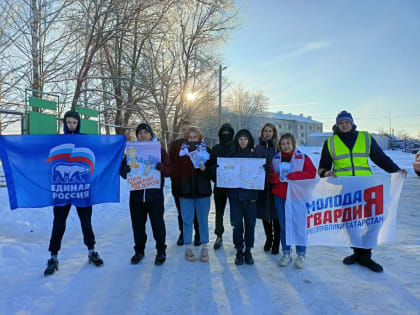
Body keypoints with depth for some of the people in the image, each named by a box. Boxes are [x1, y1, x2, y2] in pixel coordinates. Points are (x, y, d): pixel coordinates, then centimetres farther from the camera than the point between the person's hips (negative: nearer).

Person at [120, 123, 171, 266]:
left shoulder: (160, 150, 2)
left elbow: (169, 170, -4)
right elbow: (123, 172, 6)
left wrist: (158, 166, -24)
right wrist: (126, 168, -17)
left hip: (155, 195, -2)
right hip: (136, 195, 3)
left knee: (158, 224, 4)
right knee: (138, 225, 12)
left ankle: (161, 251, 23)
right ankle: (139, 251, 30)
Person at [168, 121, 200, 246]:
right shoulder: (174, 144, 6)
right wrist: (173, 178, -2)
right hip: (178, 183, 2)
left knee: (196, 211, 5)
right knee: (181, 211, 12)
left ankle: (198, 234, 20)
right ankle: (182, 233, 27)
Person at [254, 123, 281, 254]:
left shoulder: (278, 147, 2)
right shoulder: (258, 148, 10)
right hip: (261, 184, 3)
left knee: (276, 213, 1)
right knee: (264, 212, 11)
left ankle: (276, 242, 15)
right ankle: (268, 238, 30)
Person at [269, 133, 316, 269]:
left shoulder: (302, 157, 1)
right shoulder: (275, 158, 10)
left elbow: (311, 173, -9)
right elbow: (270, 176, 10)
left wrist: (290, 176, -17)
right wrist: (277, 177, -13)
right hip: (280, 196, 3)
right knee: (283, 226, 8)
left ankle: (301, 255, 14)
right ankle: (286, 253, 21)